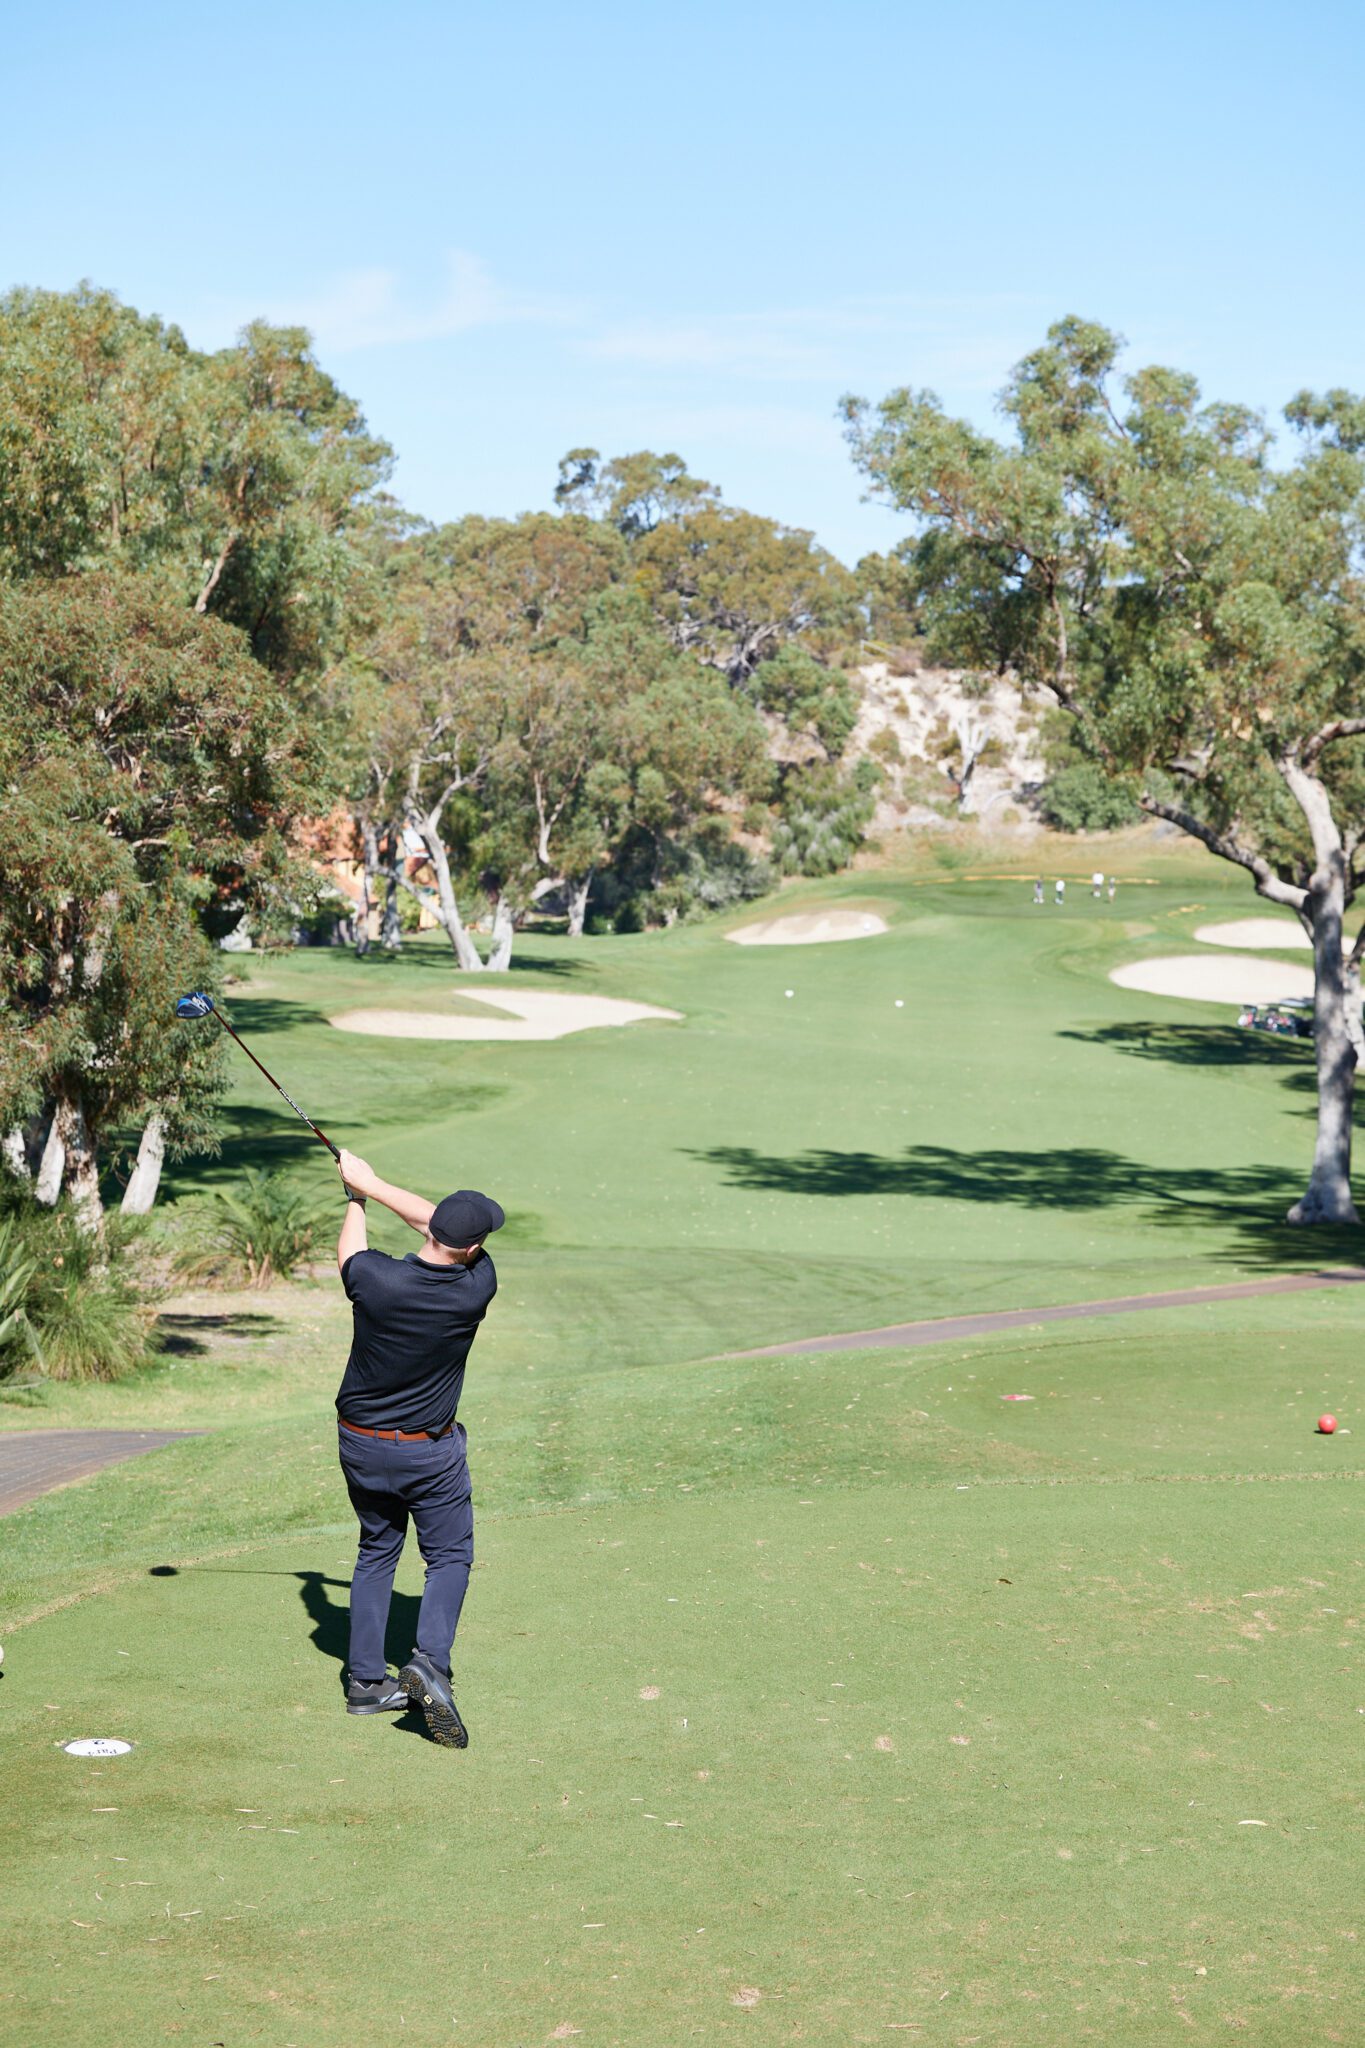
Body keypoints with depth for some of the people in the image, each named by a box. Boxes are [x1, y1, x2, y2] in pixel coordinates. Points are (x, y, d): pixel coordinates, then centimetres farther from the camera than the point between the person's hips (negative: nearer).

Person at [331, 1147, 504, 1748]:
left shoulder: (375, 1280, -21)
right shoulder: (478, 1286, -19)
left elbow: (349, 1248, 5)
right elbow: (437, 1221, -3)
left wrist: (357, 1195, 22)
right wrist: (371, 1184, 4)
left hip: (360, 1444, 2)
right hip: (430, 1451, -2)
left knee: (377, 1552, 18)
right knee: (449, 1556, 10)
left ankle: (365, 1680, 18)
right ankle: (430, 1659, -14)